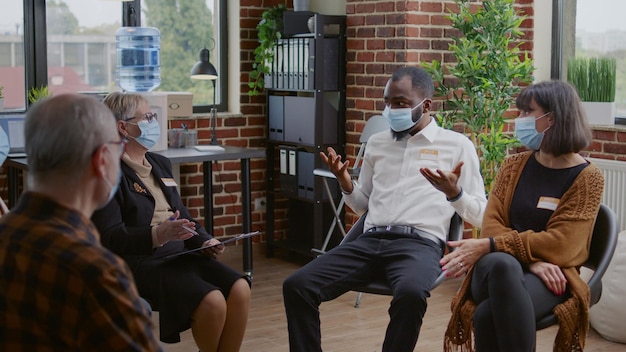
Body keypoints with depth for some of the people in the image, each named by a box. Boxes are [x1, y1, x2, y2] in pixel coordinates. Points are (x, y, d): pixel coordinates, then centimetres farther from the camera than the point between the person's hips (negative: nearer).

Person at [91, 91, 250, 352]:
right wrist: (157, 235, -31)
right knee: (212, 301, -27)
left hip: (180, 254, 8)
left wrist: (205, 241, 3)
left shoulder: (160, 164, 19)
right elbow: (110, 237, -16)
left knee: (239, 289, -17)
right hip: (140, 262, -8)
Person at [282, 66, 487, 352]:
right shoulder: (377, 143, 21)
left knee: (410, 293, -39)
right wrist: (345, 183, 5)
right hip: (370, 241, 4)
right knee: (297, 286, -18)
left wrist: (454, 193, -16)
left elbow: (480, 216, 5)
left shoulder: (456, 144, 8)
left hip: (420, 243, -4)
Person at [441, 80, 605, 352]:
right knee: (501, 263, -39)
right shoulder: (514, 165, 11)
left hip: (551, 275, -3)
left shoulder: (587, 177, -2)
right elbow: (492, 225, 2)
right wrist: (531, 260, -18)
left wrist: (487, 246, -19)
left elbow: (559, 244, -11)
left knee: (487, 315, -37)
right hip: (496, 268, 3)